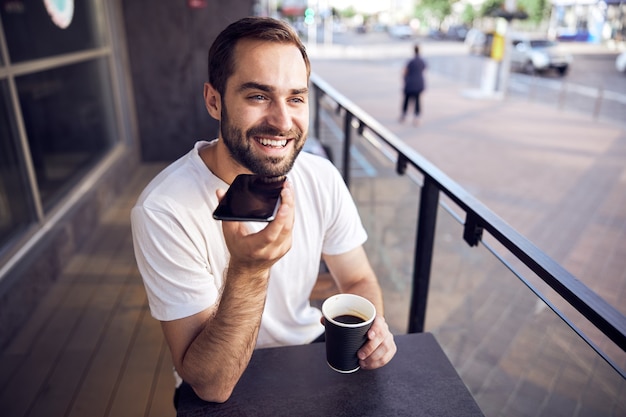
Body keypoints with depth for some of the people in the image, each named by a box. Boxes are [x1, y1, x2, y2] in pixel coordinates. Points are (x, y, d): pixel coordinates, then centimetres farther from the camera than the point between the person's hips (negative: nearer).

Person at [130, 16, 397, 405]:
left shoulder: (322, 178, -11)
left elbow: (359, 279, 0)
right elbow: (212, 385, -22)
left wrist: (372, 328, -20)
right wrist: (248, 271, -37)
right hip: (226, 393, -3)